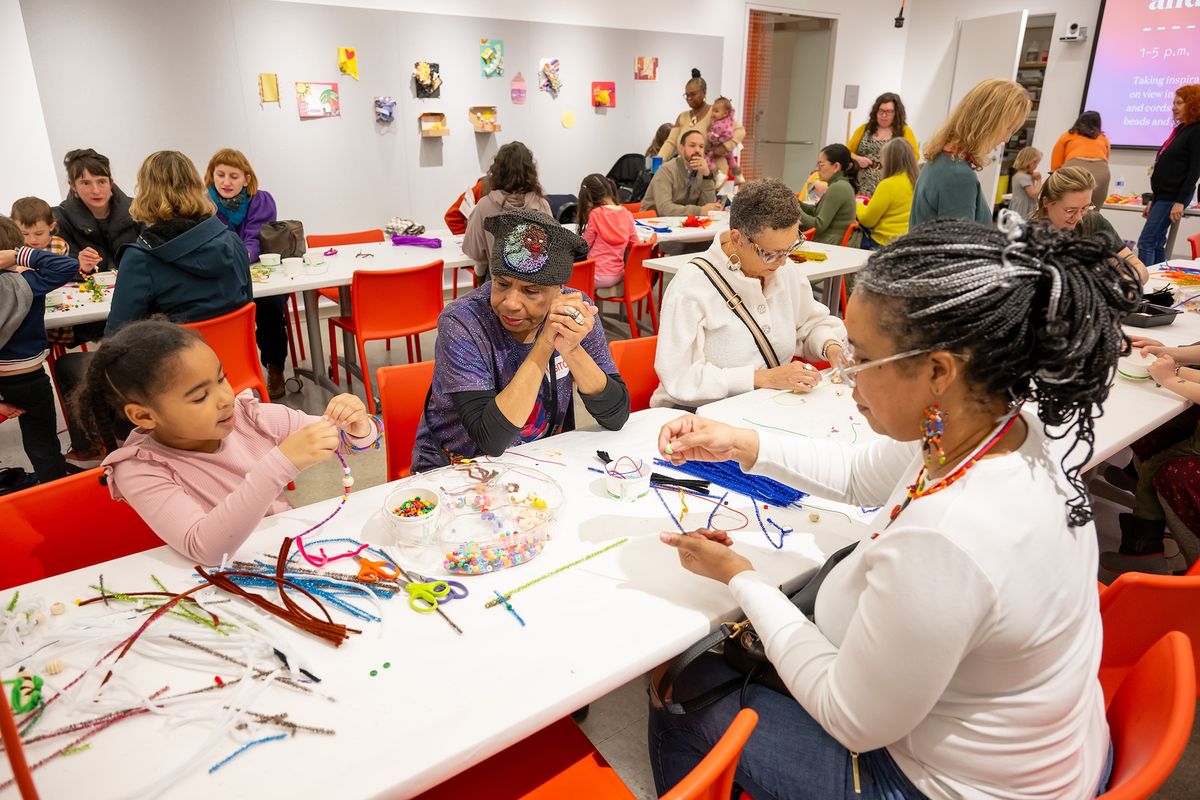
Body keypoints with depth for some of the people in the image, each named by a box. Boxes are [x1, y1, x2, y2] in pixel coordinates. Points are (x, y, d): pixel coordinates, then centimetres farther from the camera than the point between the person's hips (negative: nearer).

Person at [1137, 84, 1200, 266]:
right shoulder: (1180, 129, 17)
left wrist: (1180, 201, -20)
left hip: (1173, 197, -9)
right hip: (1162, 195, 9)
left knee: (1146, 242, -13)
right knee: (1156, 244, 7)